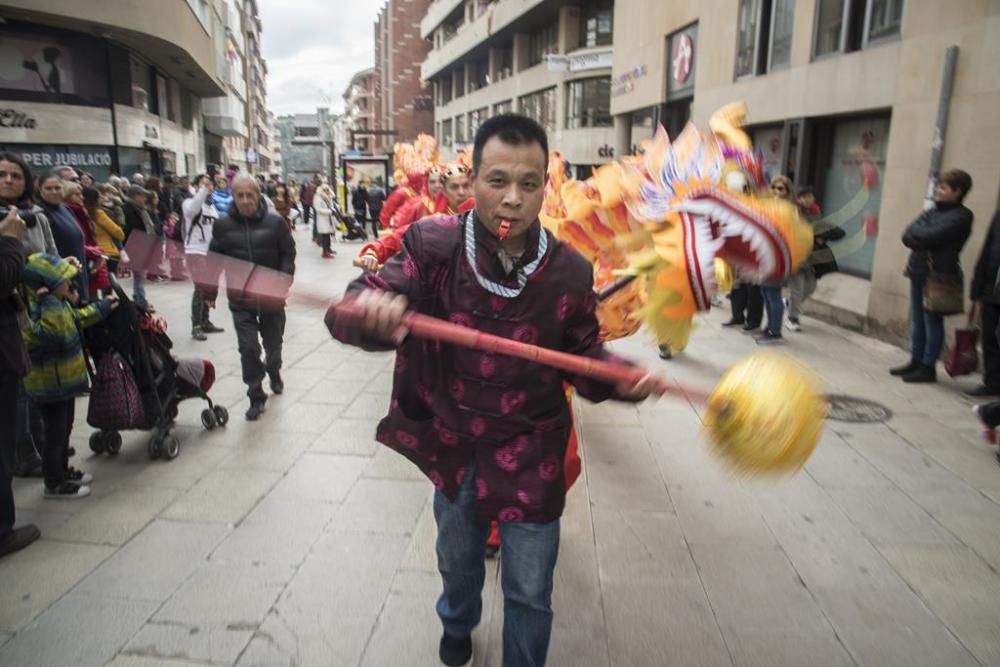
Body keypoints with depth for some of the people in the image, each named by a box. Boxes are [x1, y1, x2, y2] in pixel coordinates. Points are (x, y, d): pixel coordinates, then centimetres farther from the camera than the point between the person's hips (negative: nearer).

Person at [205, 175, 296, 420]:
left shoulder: (275, 222, -8)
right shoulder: (222, 225, -4)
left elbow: (288, 254, -3)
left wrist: (284, 282, -15)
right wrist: (210, 291, 3)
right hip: (240, 298, 0)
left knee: (273, 342, 17)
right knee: (248, 347, -4)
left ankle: (274, 371, 49)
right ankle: (256, 397, 9)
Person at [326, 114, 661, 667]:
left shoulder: (569, 271, -12)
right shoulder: (433, 245, -16)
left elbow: (583, 354, -2)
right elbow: (350, 311, -22)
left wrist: (622, 378, -24)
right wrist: (368, 310, -46)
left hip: (530, 458, -1)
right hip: (451, 447, 2)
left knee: (529, 594, 13)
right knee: (457, 561, 29)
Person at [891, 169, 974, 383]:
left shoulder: (961, 216, -7)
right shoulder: (932, 211, 15)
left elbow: (932, 236, -20)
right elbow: (907, 236, 4)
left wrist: (916, 233, -3)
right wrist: (924, 238, -13)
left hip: (938, 275, -7)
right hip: (918, 271, 7)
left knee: (932, 321, -2)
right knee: (916, 320, 11)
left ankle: (928, 367, 5)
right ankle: (916, 362, 20)